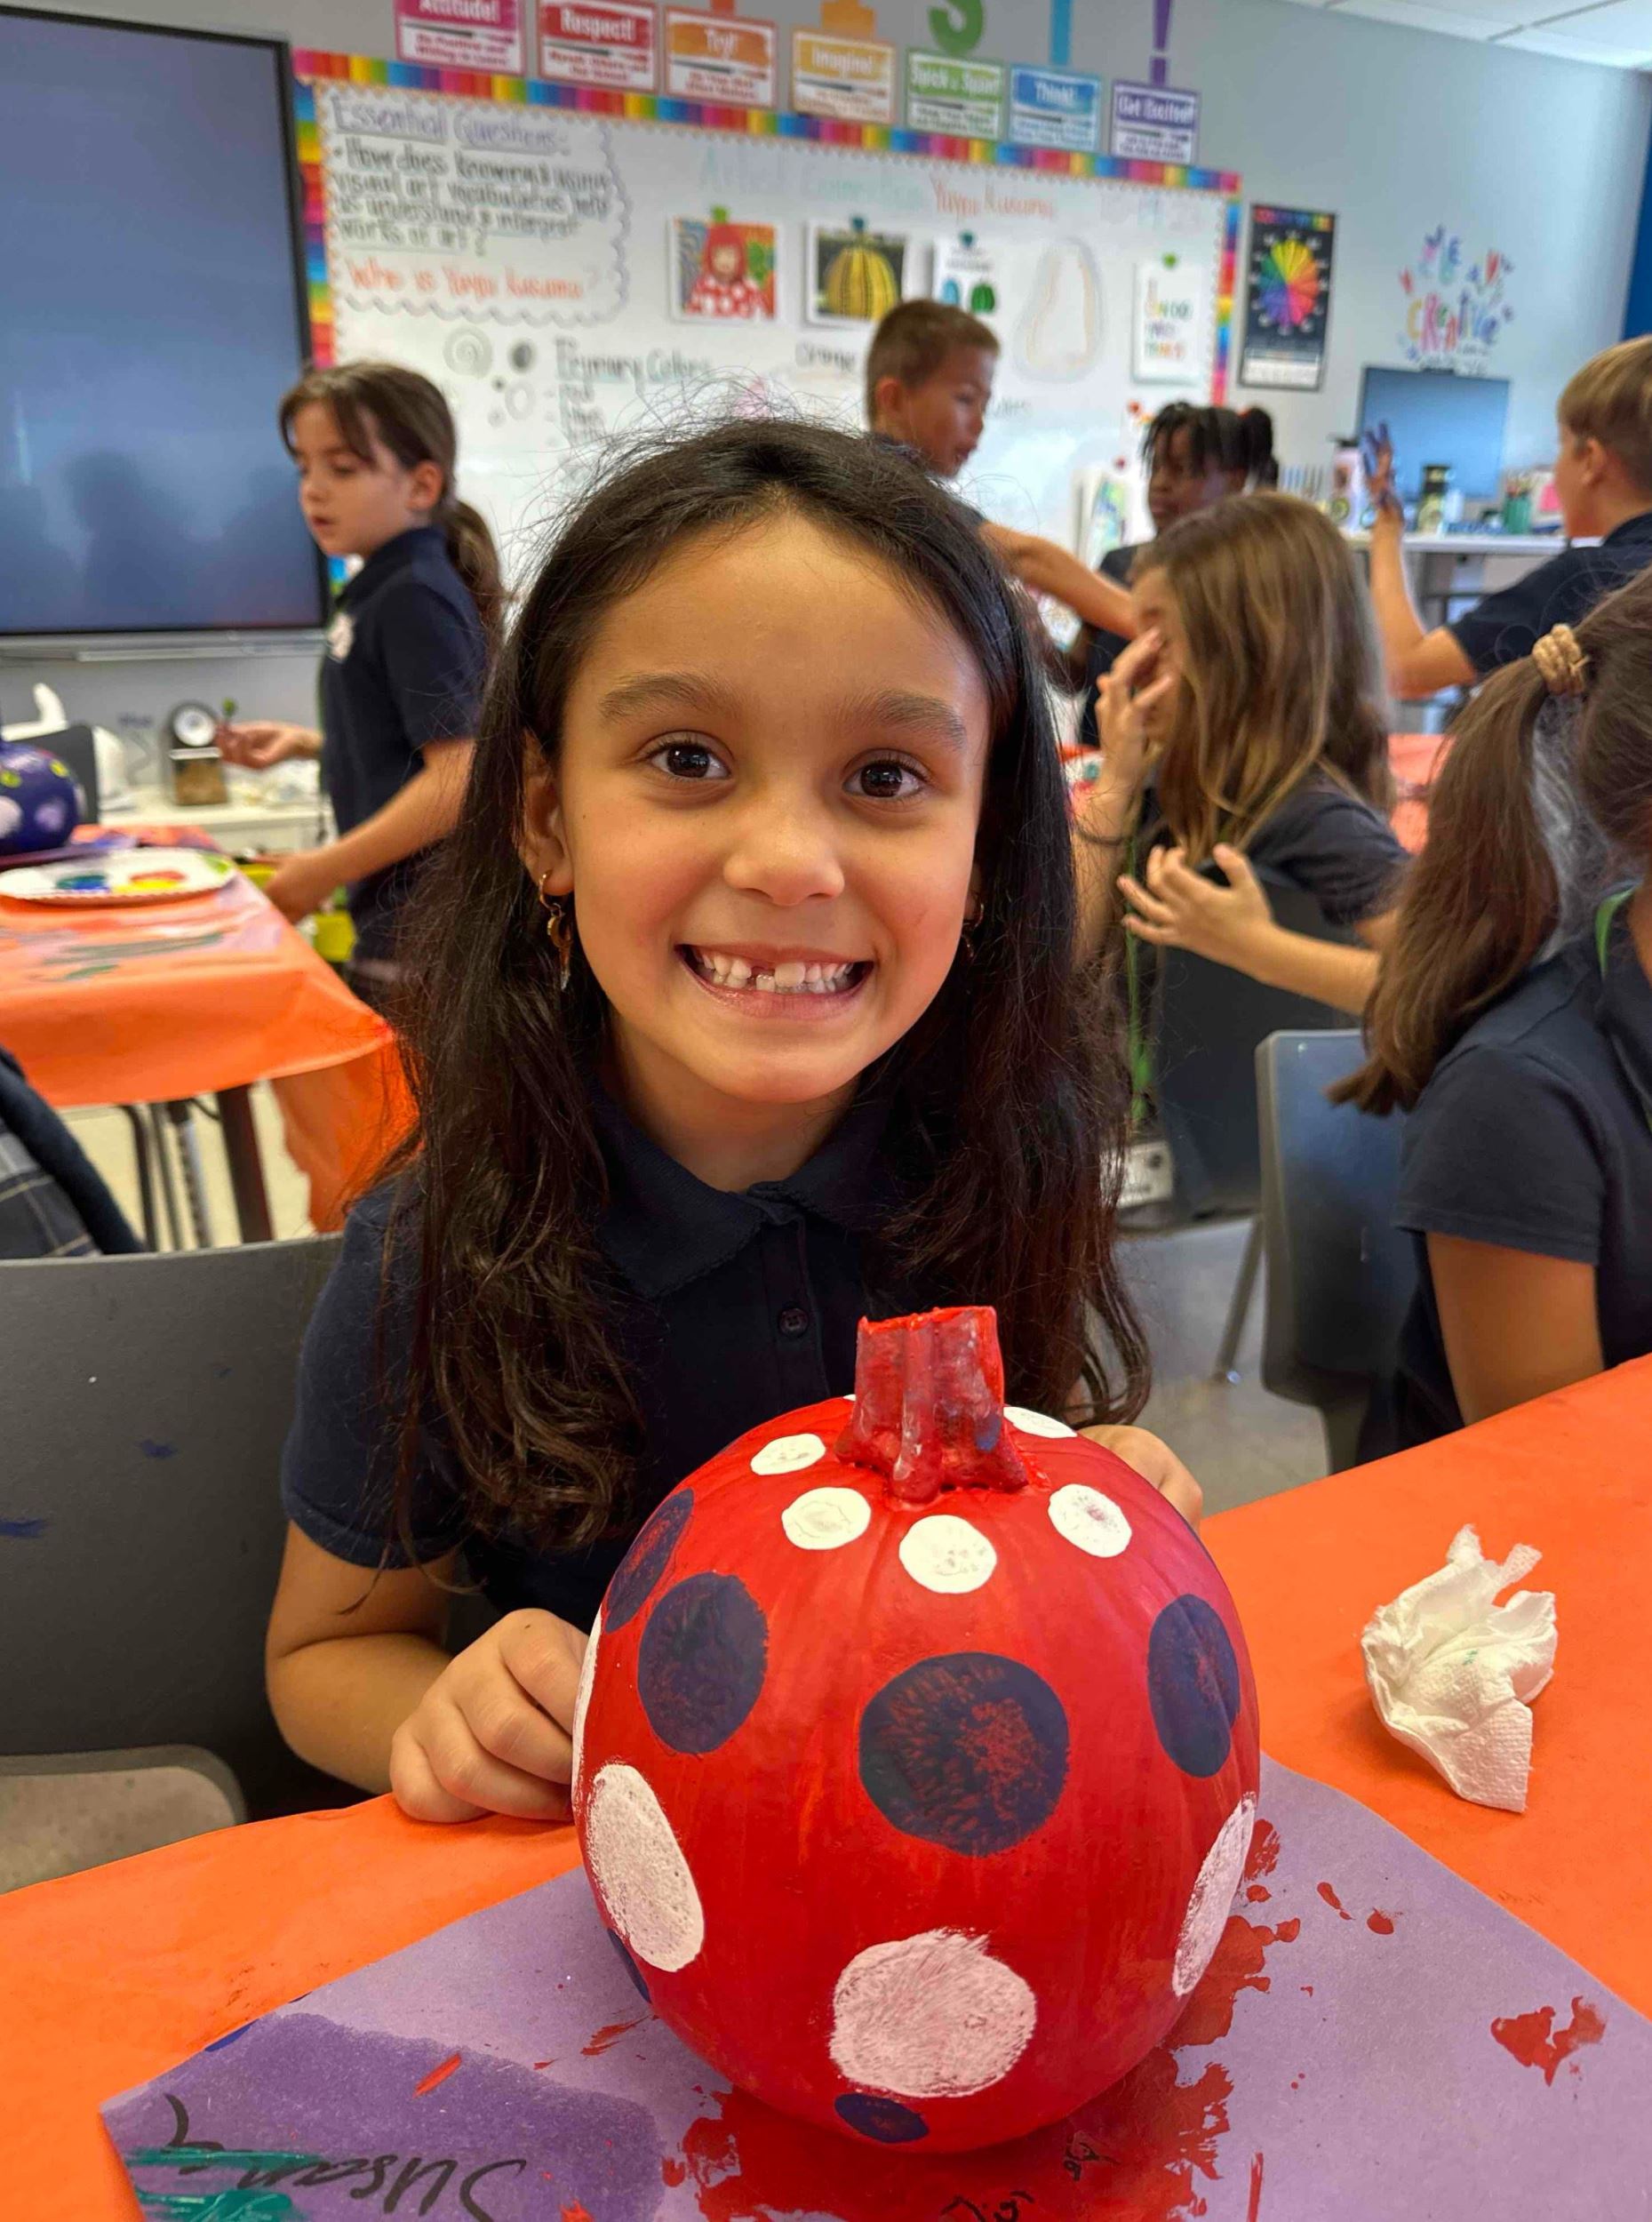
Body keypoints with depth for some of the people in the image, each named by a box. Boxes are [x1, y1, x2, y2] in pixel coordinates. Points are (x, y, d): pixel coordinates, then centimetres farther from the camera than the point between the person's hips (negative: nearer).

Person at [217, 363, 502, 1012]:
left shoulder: (415, 598, -14)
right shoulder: (380, 589, 14)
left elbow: (459, 775, -22)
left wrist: (326, 869, -17)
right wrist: (301, 743, 13)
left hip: (423, 918, -10)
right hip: (399, 910, 10)